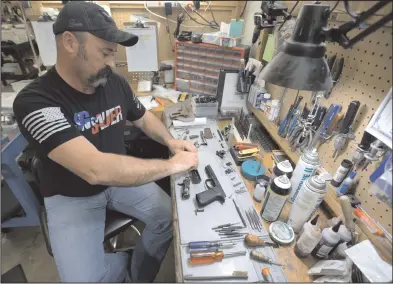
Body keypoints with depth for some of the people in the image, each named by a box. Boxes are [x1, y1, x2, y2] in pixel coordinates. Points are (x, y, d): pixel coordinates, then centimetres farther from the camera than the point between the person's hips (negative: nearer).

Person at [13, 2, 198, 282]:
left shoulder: (115, 83, -10)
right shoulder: (35, 101, -28)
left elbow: (144, 118, 8)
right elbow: (95, 169, -40)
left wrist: (169, 140, -13)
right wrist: (171, 165, -33)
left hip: (120, 178, 5)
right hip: (71, 196, -4)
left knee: (171, 217, -4)